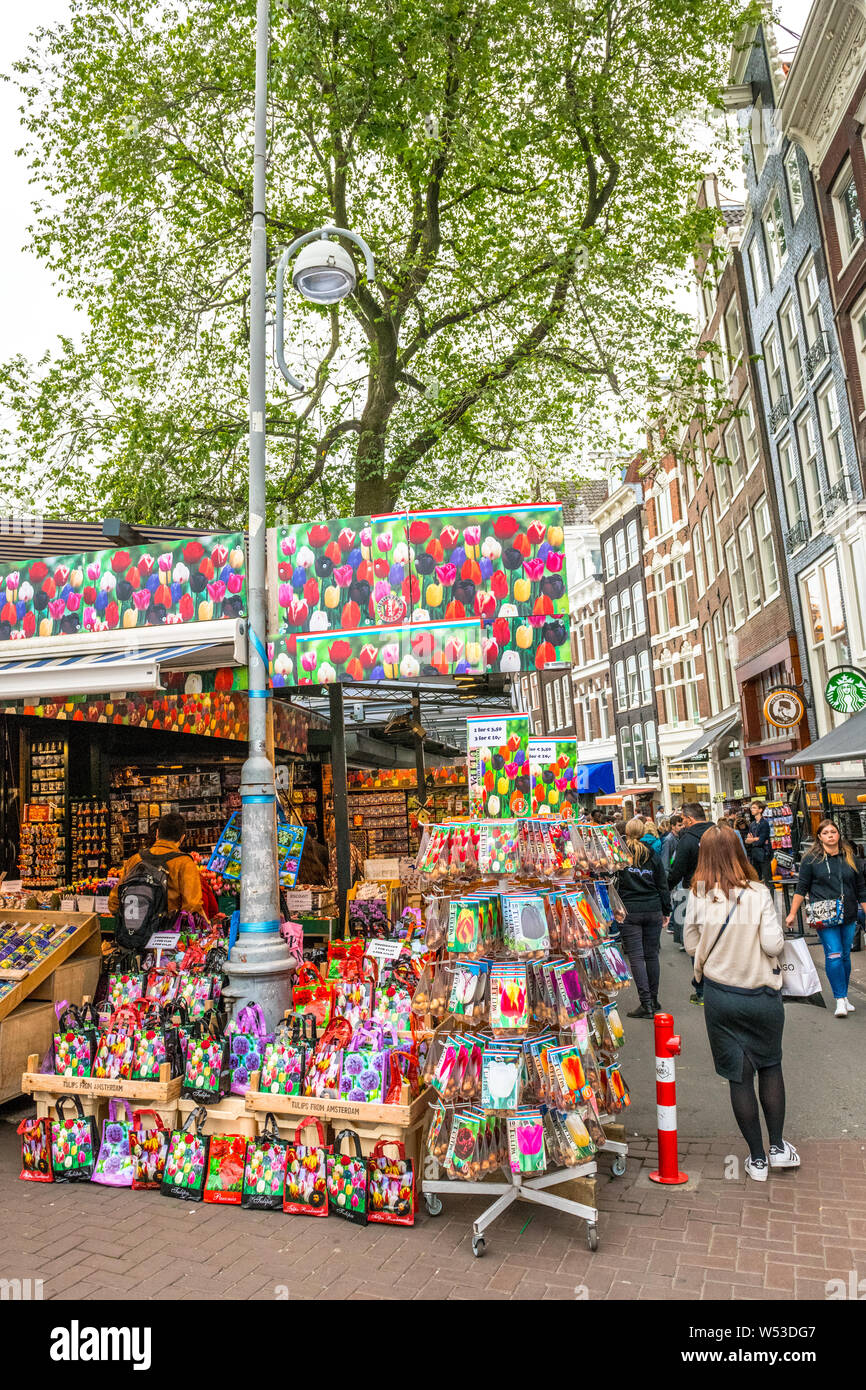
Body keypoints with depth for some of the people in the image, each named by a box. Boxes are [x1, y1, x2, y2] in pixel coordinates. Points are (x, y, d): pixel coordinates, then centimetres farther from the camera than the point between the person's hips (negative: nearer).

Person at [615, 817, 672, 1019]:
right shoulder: (653, 856, 4)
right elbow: (663, 886, 9)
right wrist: (666, 911, 16)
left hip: (629, 911, -3)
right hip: (653, 911, 3)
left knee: (636, 957, -1)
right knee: (651, 955, 13)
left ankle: (646, 1004, -3)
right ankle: (654, 1000, 21)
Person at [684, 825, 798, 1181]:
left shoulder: (698, 896, -9)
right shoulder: (758, 893, -15)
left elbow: (691, 946, -1)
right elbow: (774, 945, -15)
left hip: (719, 996, 1)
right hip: (762, 995, 0)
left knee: (739, 1075, 11)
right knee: (771, 1066, 23)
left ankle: (757, 1158, 22)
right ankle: (778, 1146, 27)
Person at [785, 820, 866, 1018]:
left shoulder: (849, 857, 9)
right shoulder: (812, 859, 0)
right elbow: (801, 888, 2)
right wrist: (793, 913, 0)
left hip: (848, 915, 4)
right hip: (825, 915, -3)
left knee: (845, 955, 8)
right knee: (834, 955, -9)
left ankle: (844, 996, 21)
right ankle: (840, 999, -4)